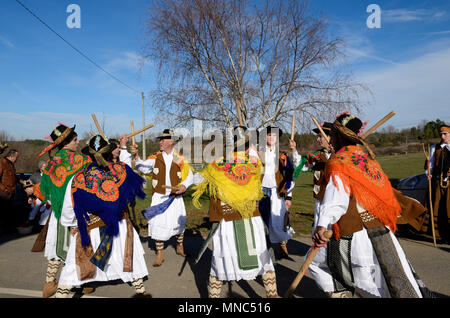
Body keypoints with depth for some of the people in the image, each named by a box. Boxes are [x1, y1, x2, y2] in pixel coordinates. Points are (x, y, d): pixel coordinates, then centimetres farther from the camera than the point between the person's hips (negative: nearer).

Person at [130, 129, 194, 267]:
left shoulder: (180, 159, -2)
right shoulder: (156, 157, 2)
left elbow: (190, 175, 1)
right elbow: (143, 167, -5)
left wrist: (185, 185, -16)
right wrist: (136, 156, -20)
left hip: (175, 198, 0)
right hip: (159, 197, 0)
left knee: (179, 222, 13)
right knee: (158, 224, 0)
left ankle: (179, 247, 39)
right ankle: (160, 254, 16)